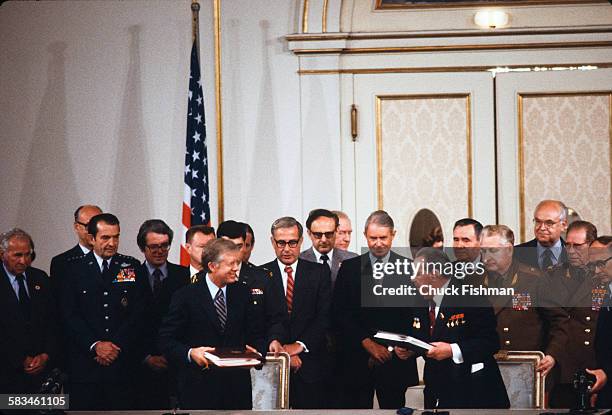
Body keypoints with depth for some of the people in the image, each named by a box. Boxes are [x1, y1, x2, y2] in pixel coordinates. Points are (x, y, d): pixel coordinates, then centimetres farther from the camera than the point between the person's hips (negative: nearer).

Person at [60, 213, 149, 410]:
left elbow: (138, 314, 2)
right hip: (84, 362, -1)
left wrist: (117, 346, -8)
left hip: (123, 360, 1)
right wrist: (95, 345, -11)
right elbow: (69, 314, -1)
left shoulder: (132, 267, 8)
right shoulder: (74, 268, 5)